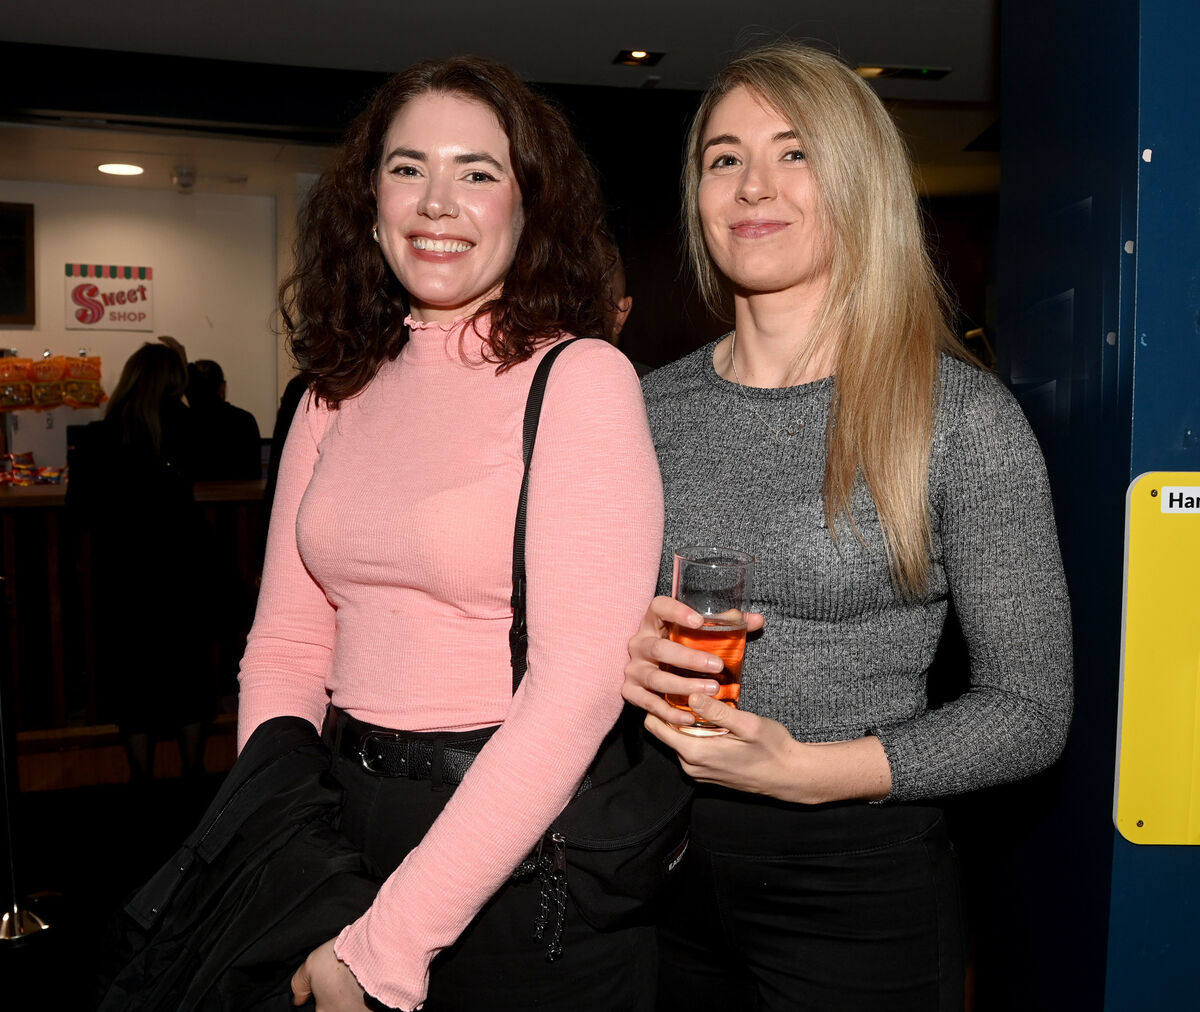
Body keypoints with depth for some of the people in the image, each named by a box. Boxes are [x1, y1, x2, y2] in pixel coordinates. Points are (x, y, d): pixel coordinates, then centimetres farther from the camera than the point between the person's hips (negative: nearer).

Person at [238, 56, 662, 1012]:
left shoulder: (581, 378, -14)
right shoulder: (338, 395, 4)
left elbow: (580, 687, -21)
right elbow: (287, 643, 4)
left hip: (525, 853, -5)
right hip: (348, 821, 5)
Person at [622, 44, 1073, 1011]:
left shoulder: (963, 416, -11)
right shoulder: (653, 404, 1)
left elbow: (1031, 710, -8)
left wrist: (804, 769, -19)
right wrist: (620, 651, -11)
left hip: (860, 890, -3)